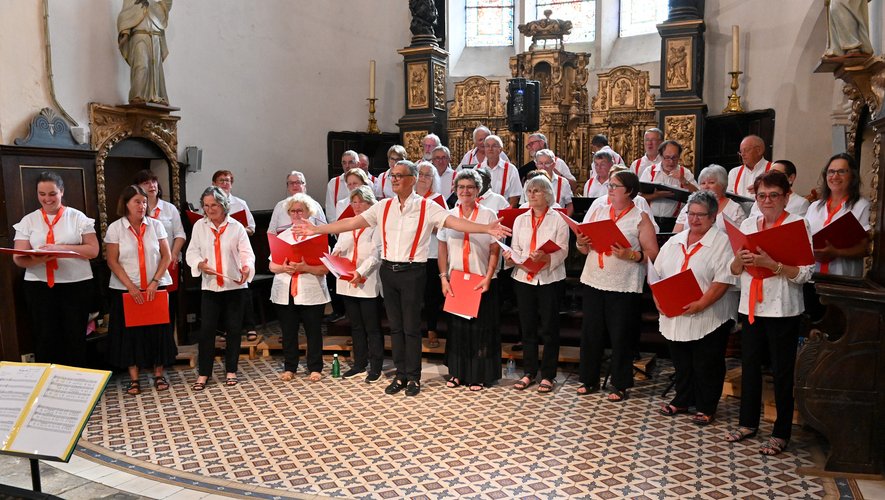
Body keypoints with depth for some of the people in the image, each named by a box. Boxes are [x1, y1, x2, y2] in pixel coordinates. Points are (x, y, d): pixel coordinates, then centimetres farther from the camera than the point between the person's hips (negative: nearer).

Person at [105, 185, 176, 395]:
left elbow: (166, 256, 1)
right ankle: (133, 378, 12)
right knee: (130, 332, 3)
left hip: (156, 287, 1)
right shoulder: (115, 228, -2)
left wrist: (155, 281, -10)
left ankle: (158, 374, 15)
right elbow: (112, 261, -4)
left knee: (157, 330, 4)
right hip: (126, 290, -1)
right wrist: (130, 286, -12)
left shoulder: (155, 225, 2)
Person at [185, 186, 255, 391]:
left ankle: (231, 371, 20)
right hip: (210, 286, 1)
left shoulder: (236, 227, -3)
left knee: (234, 329, 7)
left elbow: (247, 253, -7)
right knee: (206, 330, 0)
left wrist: (247, 267, -29)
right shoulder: (199, 226, 3)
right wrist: (199, 264, -18)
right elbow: (191, 252, 4)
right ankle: (203, 374, 12)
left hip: (235, 286, -1)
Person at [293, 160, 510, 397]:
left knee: (411, 327, 2)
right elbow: (351, 222, 7)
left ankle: (413, 377, 16)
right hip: (388, 270, 4)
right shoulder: (383, 207, 7)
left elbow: (455, 222, -15)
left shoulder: (426, 207, -4)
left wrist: (486, 228, -29)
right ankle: (400, 375, 23)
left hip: (413, 271, -4)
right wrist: (316, 229, 4)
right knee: (395, 326, 11)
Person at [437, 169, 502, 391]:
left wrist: (488, 278, -13)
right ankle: (457, 372, 23)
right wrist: (443, 277, -2)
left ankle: (478, 375, 14)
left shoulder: (488, 215, -2)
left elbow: (495, 250, -4)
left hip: (482, 282, -2)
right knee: (457, 326, 10)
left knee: (480, 328, 3)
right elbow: (442, 250, 7)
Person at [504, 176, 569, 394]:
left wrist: (546, 257, -28)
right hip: (524, 278, 4)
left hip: (550, 279, -4)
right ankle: (529, 372, 21)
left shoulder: (558, 220, -2)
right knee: (527, 327, 10)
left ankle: (548, 375, 13)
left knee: (549, 328, 3)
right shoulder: (520, 220, 11)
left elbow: (562, 250, -10)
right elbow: (516, 249, 7)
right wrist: (510, 257, -14)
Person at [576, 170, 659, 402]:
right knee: (590, 332, 10)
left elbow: (652, 253, -7)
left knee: (621, 336, 4)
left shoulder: (640, 218, -2)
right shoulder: (598, 211, 11)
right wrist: (581, 243, -8)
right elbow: (584, 248, 13)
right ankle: (589, 380, 25)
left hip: (625, 287, -4)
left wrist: (629, 255, -22)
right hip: (594, 282, 5)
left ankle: (620, 385, 18)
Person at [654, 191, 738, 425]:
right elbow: (657, 274, 12)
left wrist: (701, 304, -24)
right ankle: (682, 400, 34)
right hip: (674, 318, 5)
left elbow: (723, 281, -16)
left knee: (706, 366, 7)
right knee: (681, 364, 18)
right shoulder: (674, 241, 12)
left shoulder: (722, 243, -7)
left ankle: (706, 408, 23)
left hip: (708, 319, -5)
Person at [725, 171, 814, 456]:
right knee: (749, 366, 14)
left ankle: (781, 434, 17)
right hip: (751, 307, 5)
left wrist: (771, 264, -26)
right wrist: (740, 260, -12)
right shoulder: (747, 225, 8)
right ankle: (748, 423, 29)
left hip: (783, 310, -5)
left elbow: (805, 273, -14)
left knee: (782, 372, 5)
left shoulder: (798, 225, -6)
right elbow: (734, 270, 9)